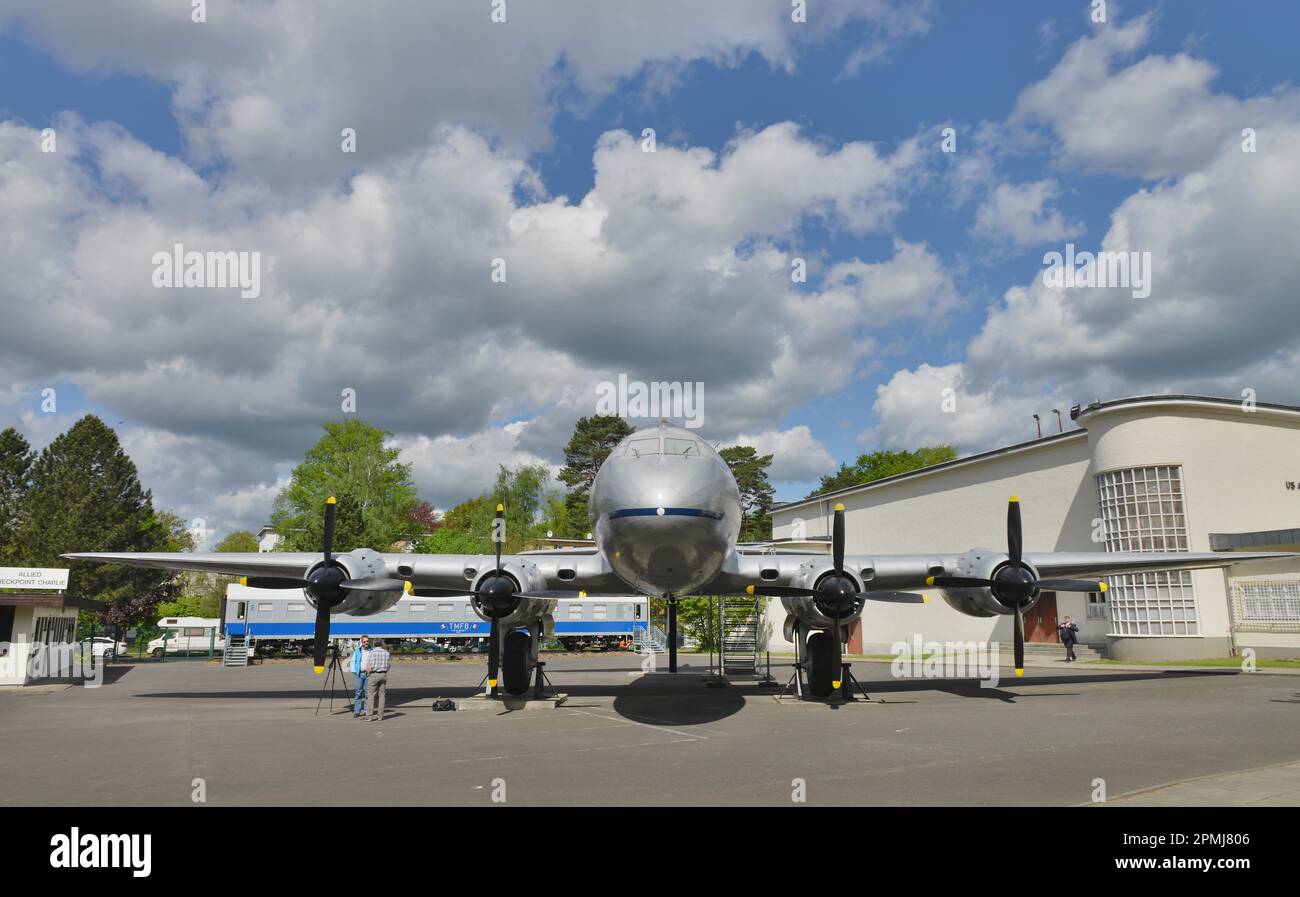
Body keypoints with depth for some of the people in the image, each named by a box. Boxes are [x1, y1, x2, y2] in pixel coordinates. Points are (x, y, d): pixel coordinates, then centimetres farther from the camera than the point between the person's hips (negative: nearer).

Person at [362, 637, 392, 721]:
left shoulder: (371, 653, -6)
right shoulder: (386, 653, 7)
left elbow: (368, 667, -11)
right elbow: (388, 666, 6)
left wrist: (368, 673, 6)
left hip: (373, 674, -4)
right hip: (383, 675, 4)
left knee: (372, 695, 0)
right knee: (382, 695, 6)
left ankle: (370, 715, -3)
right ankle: (380, 715, 6)